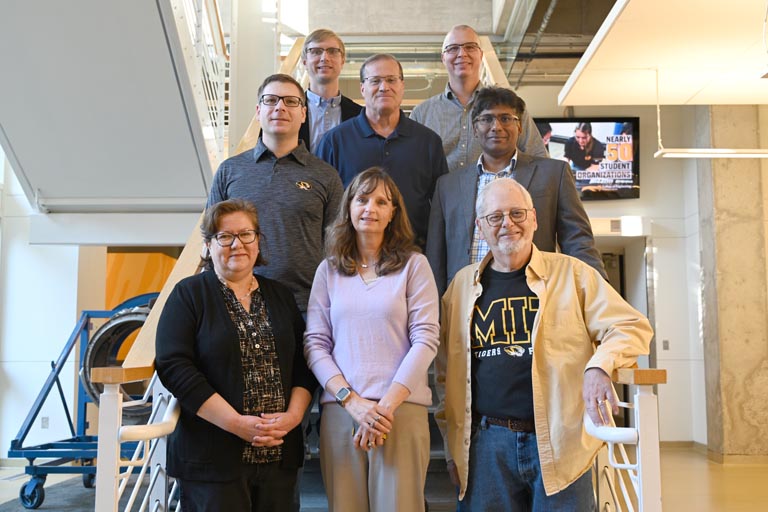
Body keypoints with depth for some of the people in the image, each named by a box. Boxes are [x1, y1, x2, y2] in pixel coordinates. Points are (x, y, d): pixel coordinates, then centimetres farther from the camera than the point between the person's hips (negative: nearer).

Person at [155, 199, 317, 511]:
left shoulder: (281, 297, 13)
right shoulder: (188, 294, 0)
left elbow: (304, 365, 11)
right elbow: (174, 366, -11)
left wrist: (293, 415, -8)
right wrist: (237, 423, -17)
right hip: (213, 459, -4)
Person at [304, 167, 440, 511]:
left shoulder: (414, 265, 5)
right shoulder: (329, 270, 11)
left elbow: (425, 340, -2)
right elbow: (315, 343, 5)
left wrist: (387, 405, -11)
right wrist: (352, 401, -9)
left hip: (402, 409, -2)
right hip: (340, 411, 2)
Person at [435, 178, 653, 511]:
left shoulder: (570, 273, 2)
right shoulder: (462, 285, 9)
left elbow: (632, 327, -1)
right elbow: (446, 373, 13)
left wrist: (599, 365, -21)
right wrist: (452, 445, 10)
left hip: (559, 444, -2)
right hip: (486, 443, 2)